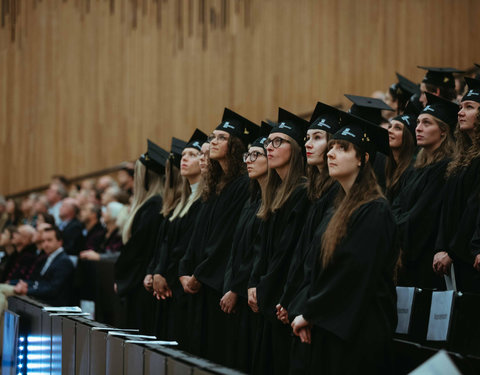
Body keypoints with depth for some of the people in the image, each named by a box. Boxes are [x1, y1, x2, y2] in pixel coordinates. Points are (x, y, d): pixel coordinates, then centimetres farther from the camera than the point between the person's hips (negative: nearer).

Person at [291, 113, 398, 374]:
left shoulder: (374, 212, -14)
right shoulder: (342, 207, 14)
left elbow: (355, 275, -19)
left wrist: (309, 314, -12)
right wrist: (309, 316, 3)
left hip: (358, 331, -8)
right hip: (329, 327, 9)